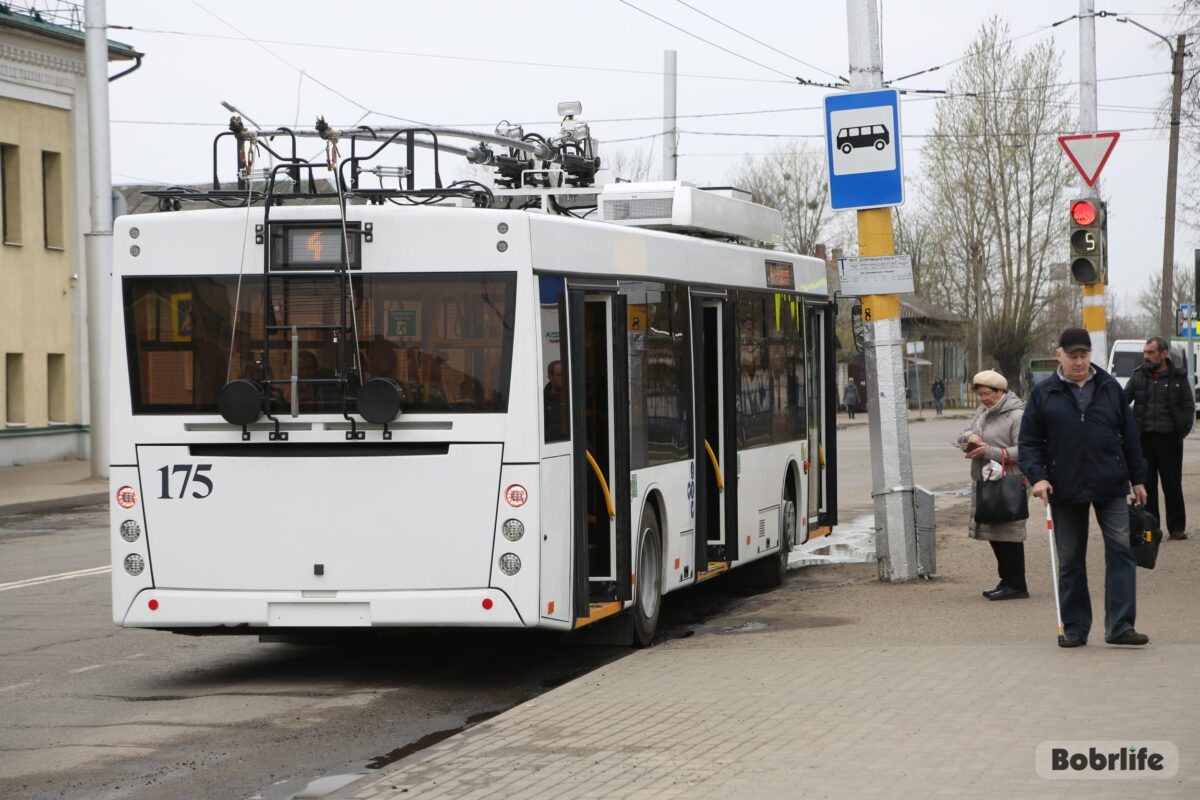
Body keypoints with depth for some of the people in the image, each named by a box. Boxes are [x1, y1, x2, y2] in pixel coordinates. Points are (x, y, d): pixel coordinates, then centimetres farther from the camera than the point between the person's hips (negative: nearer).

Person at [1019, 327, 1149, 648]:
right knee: (1070, 560, 6)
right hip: (1065, 489, -1)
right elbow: (1029, 441, 1)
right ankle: (1074, 628, 14)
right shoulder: (1043, 393, 2)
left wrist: (1138, 478, 10)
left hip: (1110, 486, 1)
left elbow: (1129, 435, 11)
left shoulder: (1110, 387, 7)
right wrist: (1037, 476, -13)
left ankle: (1120, 625, -5)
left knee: (1121, 550, -6)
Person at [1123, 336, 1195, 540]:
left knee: (1172, 485, 4)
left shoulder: (1178, 377, 3)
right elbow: (1123, 400, 9)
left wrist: (1183, 430, -5)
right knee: (1147, 484, 4)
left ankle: (1176, 527, 11)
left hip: (1170, 439, -2)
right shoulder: (1138, 376, 7)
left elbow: (1189, 406, 5)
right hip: (1144, 438, 2)